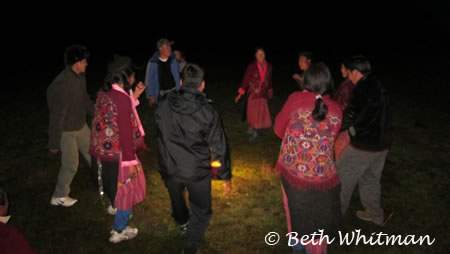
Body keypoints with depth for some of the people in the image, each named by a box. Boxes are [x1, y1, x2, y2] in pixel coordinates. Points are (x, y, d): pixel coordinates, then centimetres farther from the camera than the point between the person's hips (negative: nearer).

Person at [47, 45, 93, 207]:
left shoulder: (80, 77, -6)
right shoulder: (63, 85, -31)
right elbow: (57, 116, -25)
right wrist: (54, 143, -18)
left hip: (81, 125, 8)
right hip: (66, 131, -8)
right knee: (70, 165, 5)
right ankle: (59, 197, 27)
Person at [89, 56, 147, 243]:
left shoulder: (104, 93, 1)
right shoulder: (122, 99, -26)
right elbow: (125, 132, -25)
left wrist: (134, 97, 8)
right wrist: (131, 161, -19)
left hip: (104, 148, 9)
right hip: (118, 152, -8)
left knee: (115, 183, 33)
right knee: (127, 188, 11)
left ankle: (116, 207, 60)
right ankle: (119, 231, 24)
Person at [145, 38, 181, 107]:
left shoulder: (173, 59, -1)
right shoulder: (153, 63, -8)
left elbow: (178, 73, 11)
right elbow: (149, 80, -2)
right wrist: (150, 96, -6)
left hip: (174, 90, 2)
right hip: (161, 93, -2)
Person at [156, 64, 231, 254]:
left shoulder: (164, 105, -8)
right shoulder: (208, 111, -17)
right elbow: (219, 147, -12)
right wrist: (226, 176, 0)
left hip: (169, 168, 4)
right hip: (198, 171, -4)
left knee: (176, 197, 33)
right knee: (201, 212, 17)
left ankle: (182, 223, 61)